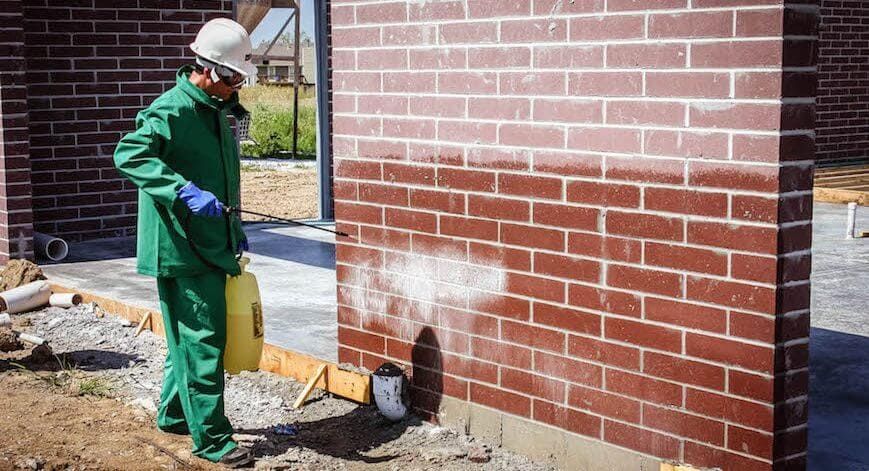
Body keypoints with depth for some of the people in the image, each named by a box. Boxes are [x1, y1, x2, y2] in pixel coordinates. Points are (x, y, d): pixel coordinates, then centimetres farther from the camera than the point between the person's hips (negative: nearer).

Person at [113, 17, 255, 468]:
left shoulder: (216, 112, 15)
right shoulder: (172, 111, -16)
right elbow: (129, 154, -31)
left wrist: (234, 229, 25)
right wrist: (184, 191, -40)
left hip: (210, 245, 9)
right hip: (182, 247, -9)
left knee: (188, 335, 19)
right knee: (203, 339, -6)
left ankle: (174, 414, 34)